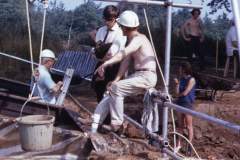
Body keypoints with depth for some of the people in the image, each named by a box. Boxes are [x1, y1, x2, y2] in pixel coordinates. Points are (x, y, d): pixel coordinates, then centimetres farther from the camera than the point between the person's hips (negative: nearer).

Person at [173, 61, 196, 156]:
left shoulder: (191, 79, -10)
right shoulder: (182, 79, 11)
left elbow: (185, 93, -14)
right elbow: (176, 93, 6)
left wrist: (178, 95, 4)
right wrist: (177, 84, -5)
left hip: (187, 104, -7)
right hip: (179, 103, 7)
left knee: (189, 126, 1)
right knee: (180, 125, 11)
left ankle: (189, 145, 10)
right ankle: (179, 144, 17)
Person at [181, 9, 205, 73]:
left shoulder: (199, 20, 15)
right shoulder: (189, 20, -1)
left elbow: (202, 29, 27)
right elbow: (182, 29, -6)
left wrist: (202, 37, 15)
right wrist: (185, 38, -9)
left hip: (197, 39, 5)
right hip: (191, 38, -5)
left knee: (201, 53, -4)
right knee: (190, 54, -2)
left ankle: (202, 69, -2)